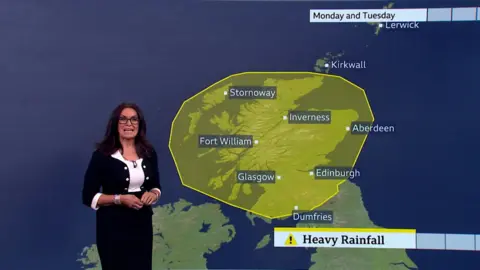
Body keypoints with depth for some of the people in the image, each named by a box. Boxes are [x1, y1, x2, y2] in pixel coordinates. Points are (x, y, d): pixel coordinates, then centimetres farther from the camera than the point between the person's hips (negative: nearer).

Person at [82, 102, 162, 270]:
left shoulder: (149, 153, 5)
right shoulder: (102, 155, -9)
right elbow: (88, 197, -9)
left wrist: (153, 194, -7)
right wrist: (119, 199, -20)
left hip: (142, 224, 4)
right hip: (113, 227, -4)